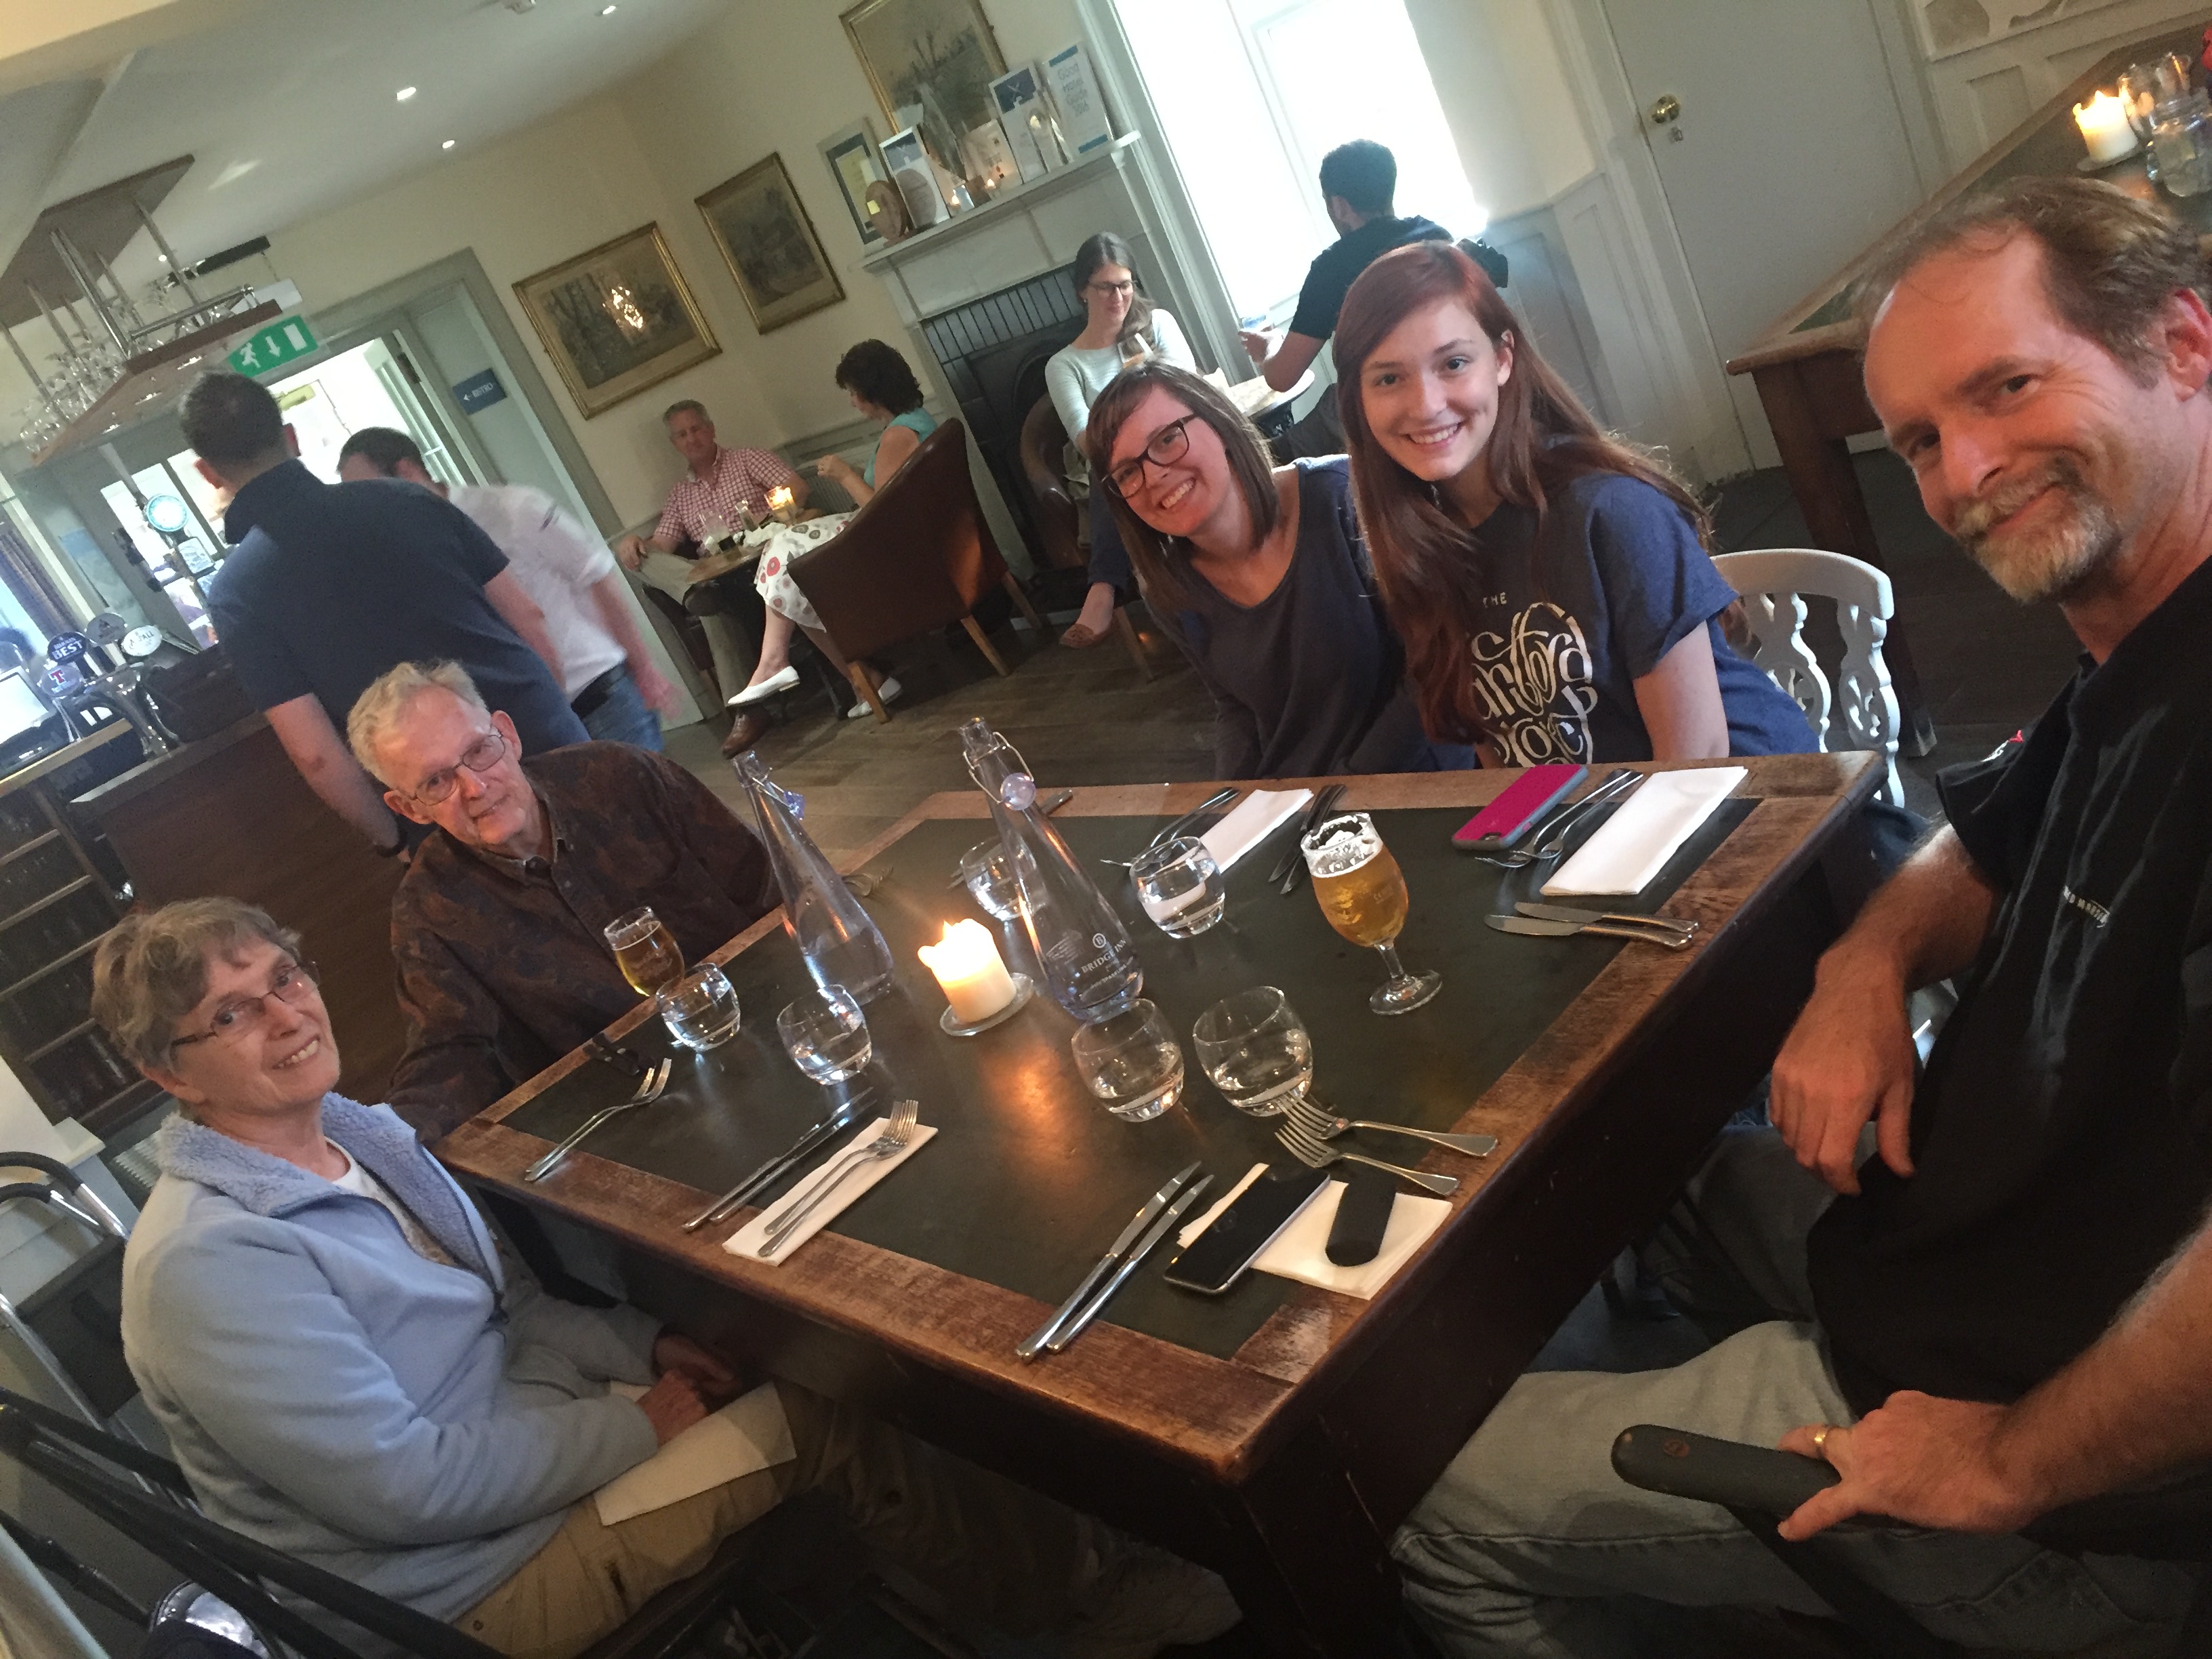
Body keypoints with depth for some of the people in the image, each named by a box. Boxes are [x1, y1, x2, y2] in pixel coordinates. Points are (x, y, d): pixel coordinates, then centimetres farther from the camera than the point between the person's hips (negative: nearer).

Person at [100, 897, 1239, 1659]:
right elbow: (404, 1487, -25)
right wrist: (632, 1426, -17)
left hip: (512, 1431, 7)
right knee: (823, 1424, -16)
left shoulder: (351, 1132, 3)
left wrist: (640, 1350, -4)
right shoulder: (208, 1265, -24)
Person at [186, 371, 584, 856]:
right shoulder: (403, 501, 4)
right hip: (551, 744, 3)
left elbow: (315, 755, -9)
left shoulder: (235, 593, -4)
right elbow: (529, 618, 5)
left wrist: (390, 841, 5)